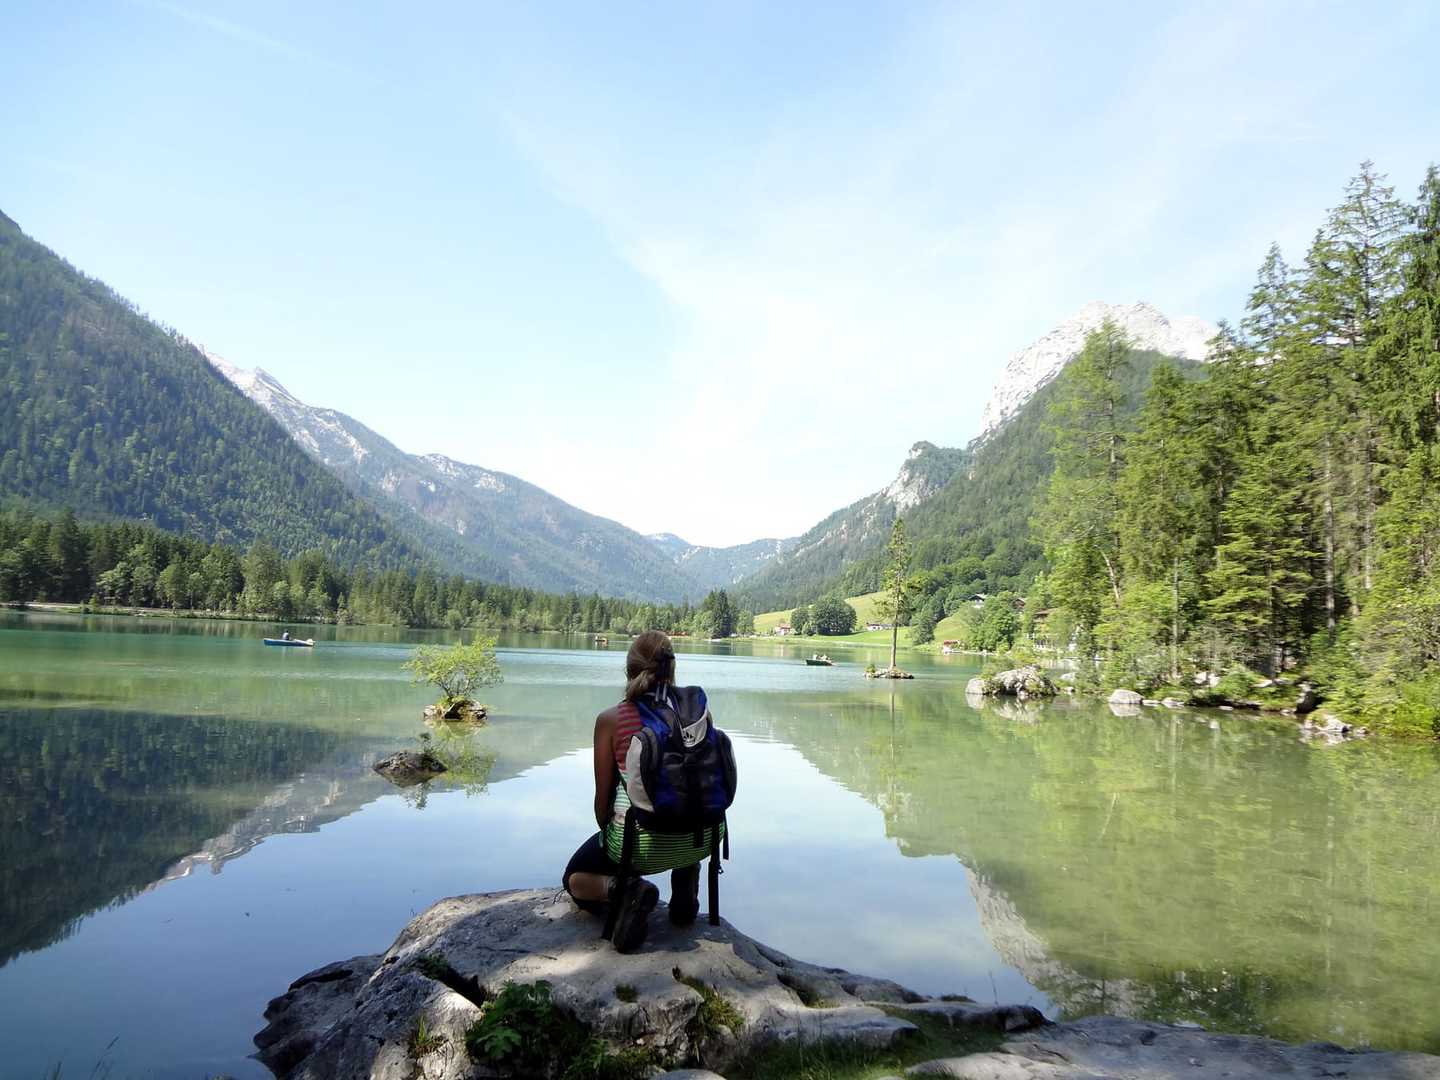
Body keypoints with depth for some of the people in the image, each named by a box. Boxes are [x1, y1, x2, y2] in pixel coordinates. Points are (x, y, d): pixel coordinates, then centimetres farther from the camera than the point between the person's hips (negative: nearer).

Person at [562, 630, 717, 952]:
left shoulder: (610, 720, -6)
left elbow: (603, 797, -1)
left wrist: (609, 836, 19)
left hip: (640, 842, -3)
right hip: (699, 840, 3)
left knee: (575, 879, 27)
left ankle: (623, 888, -6)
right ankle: (685, 893, 19)